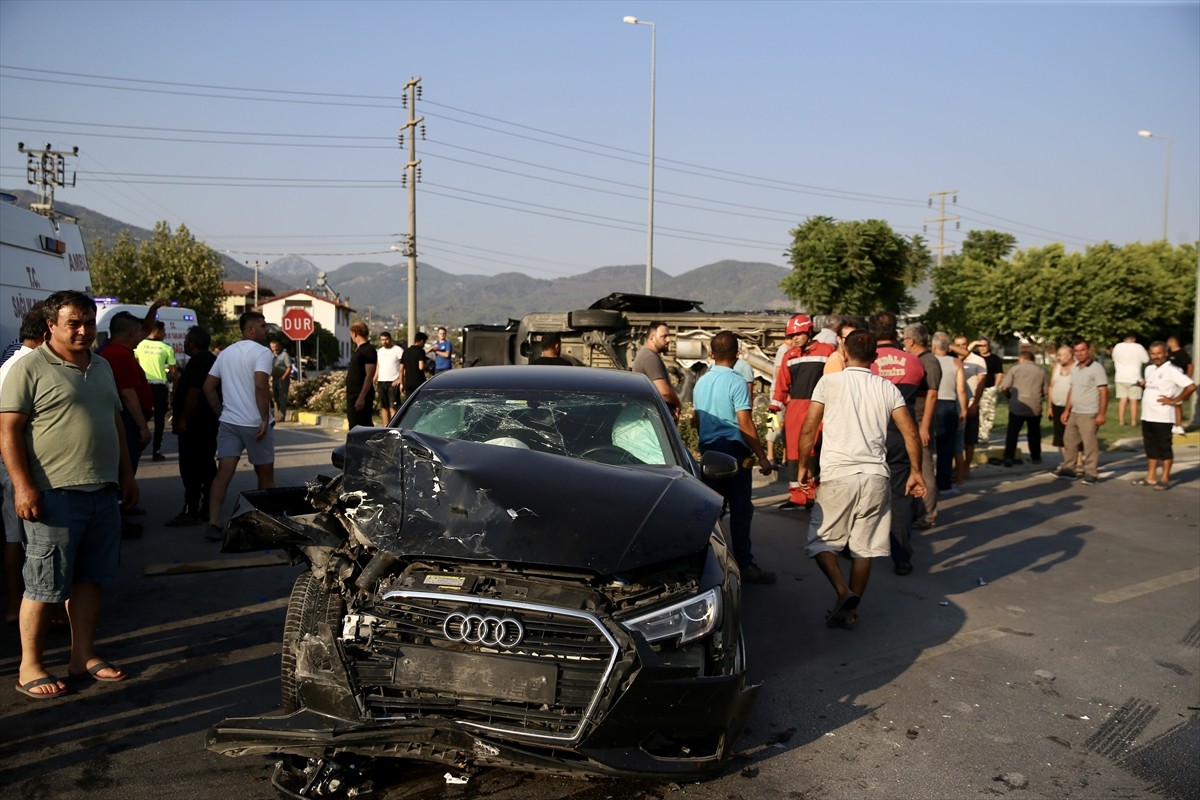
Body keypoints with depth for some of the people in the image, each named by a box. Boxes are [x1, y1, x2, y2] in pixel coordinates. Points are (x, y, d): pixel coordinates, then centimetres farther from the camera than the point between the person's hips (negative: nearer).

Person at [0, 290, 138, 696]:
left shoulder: (102, 367, 15)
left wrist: (127, 474, 17)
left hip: (103, 494, 7)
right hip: (55, 495, -7)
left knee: (90, 579, 13)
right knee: (44, 585, 1)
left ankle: (83, 656, 23)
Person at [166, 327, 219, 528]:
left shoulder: (197, 362, -15)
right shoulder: (212, 360, 17)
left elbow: (193, 392, -23)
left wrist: (182, 419, -19)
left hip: (194, 424, -11)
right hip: (209, 423, 11)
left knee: (190, 468, -8)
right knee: (207, 466, 12)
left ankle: (191, 512, -7)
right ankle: (207, 510, 16)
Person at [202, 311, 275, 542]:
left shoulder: (226, 353, 14)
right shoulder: (261, 352, -9)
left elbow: (208, 387, 13)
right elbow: (261, 386, -22)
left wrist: (221, 413, 18)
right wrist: (265, 419, -20)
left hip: (228, 422, 5)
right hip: (254, 424, -5)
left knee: (223, 473, -1)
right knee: (265, 473, 11)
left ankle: (214, 524, -9)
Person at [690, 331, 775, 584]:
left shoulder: (701, 382, 9)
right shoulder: (736, 381, -12)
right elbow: (745, 424, -16)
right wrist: (762, 457, -13)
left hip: (708, 452, 7)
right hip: (734, 452, -7)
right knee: (741, 510, -2)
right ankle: (744, 565, -1)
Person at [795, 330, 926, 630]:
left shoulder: (829, 382, 0)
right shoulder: (887, 388, 8)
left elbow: (808, 429, -3)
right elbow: (911, 433, 3)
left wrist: (803, 465, 9)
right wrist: (915, 471, 13)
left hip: (837, 476, -3)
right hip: (875, 477, 3)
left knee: (821, 541, 10)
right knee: (864, 548, 12)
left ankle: (843, 592, -11)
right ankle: (850, 611, 17)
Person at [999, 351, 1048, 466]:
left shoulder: (1015, 369, -2)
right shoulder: (1041, 371, 6)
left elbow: (1004, 388, -8)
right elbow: (1046, 390, 8)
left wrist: (1010, 396, 11)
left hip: (1017, 407, -2)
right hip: (1035, 408, 2)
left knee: (1012, 433, 3)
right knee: (1034, 433, 17)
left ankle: (1009, 457, -5)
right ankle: (1035, 457, 25)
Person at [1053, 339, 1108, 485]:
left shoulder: (1096, 368, -10)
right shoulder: (1075, 369, 13)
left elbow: (1104, 392, -13)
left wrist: (1101, 413, -18)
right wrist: (1067, 410, 15)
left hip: (1088, 414, -8)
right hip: (1074, 413, 8)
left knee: (1090, 444, -5)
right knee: (1069, 441, 13)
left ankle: (1091, 473, 3)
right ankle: (1069, 469, 23)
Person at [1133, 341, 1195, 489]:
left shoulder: (1172, 370, -11)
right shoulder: (1149, 369, 12)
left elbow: (1191, 386, -19)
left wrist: (1174, 401, -15)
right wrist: (1143, 384, 10)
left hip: (1163, 417, -7)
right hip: (1147, 416, 8)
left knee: (1164, 447, 1)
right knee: (1150, 447, 13)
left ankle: (1165, 479, 8)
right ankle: (1151, 477, 21)